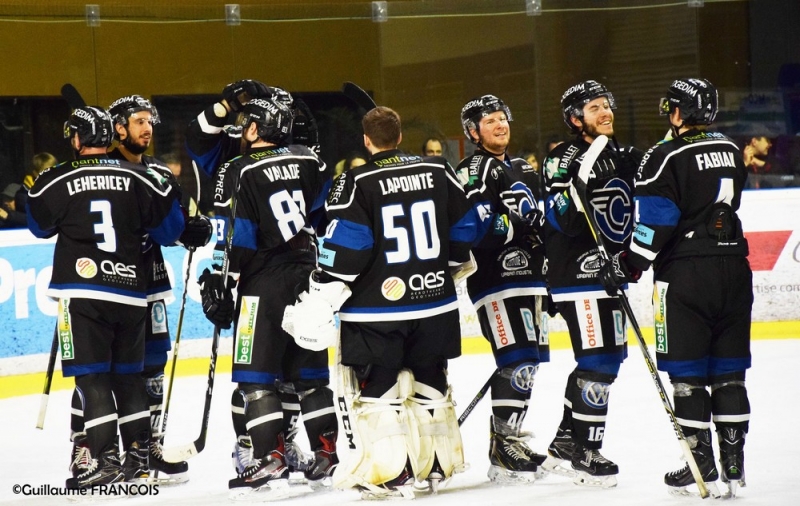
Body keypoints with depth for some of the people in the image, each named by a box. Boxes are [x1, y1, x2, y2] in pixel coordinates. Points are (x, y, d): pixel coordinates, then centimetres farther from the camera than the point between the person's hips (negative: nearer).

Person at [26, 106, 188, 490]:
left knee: (92, 376, -2)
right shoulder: (138, 178, 2)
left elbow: (40, 227, 14)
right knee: (128, 376, 15)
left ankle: (104, 459, -9)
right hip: (130, 289, 4)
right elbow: (168, 229, 8)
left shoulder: (55, 181, -3)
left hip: (81, 290, -3)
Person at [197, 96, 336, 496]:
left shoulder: (239, 172, -10)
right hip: (309, 279, 6)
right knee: (309, 370, 14)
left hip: (264, 282, -6)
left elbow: (234, 239, -12)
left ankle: (270, 458, -8)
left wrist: (219, 284, -6)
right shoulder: (308, 161, 6)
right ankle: (326, 454, 13)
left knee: (255, 374, -1)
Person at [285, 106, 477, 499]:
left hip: (377, 309, -5)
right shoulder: (439, 172, 4)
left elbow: (345, 247, -16)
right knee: (431, 385, 18)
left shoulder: (357, 182, -10)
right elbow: (463, 228, 10)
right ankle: (438, 464, 25)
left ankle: (392, 473, -5)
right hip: (435, 304, 5)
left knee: (377, 391, 2)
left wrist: (319, 300, -12)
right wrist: (452, 267, 29)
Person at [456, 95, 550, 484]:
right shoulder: (471, 173, -6)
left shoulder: (523, 170, 20)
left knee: (532, 360, 10)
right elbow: (479, 229, -20)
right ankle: (504, 452, -10)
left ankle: (505, 439, 21)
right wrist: (522, 222, -27)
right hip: (494, 280, -9)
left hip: (527, 277, 9)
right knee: (518, 363, -15)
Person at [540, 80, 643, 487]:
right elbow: (564, 220, -21)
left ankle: (565, 443, 22)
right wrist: (580, 179, -34)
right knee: (598, 361, -11)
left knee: (607, 358, 13)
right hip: (577, 274, -9)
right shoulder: (563, 160, -11)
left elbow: (633, 210, 23)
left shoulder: (619, 158, 14)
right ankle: (585, 453, -4)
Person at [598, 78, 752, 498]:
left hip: (686, 275, -6)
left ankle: (701, 461, 2)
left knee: (687, 372, 2)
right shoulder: (730, 151, 10)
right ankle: (733, 463, 9)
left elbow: (656, 225, -16)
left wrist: (626, 267, -8)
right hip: (733, 270, 6)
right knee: (728, 371, 10)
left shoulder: (667, 157, -12)